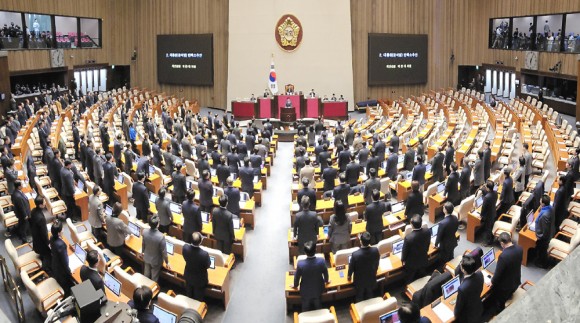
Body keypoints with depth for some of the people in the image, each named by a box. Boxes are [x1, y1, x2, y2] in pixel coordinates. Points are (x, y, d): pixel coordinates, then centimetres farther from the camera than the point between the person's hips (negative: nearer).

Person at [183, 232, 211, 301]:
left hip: (188, 276, 4)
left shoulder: (185, 247, -29)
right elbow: (207, 265, -19)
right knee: (198, 298, 24)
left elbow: (186, 259, -7)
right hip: (199, 279, -4)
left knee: (189, 295, 33)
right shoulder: (204, 254, -40)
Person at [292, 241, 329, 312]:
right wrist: (326, 281, 15)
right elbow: (325, 273, -8)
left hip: (305, 291, -1)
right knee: (318, 307, 30)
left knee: (306, 310, 25)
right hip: (318, 289, 2)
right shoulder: (321, 261, -29)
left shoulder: (300, 264, -33)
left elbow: (297, 277, -14)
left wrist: (295, 285, 9)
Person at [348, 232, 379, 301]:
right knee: (369, 295, 29)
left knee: (359, 297, 24)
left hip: (360, 280, -3)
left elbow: (351, 267, -17)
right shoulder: (375, 250, -26)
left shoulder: (355, 254, -36)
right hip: (371, 278, 3)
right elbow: (377, 263, -5)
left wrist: (349, 275, 5)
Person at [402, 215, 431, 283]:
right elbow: (428, 244, -3)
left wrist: (403, 260, 1)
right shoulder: (427, 231, -24)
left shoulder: (408, 237, -39)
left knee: (410, 280, 24)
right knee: (421, 277, 30)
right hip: (423, 260, 4)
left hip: (412, 263, -4)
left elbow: (405, 250, -20)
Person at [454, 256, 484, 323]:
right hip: (478, 308, 5)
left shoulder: (463, 288, -44)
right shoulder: (479, 274, -25)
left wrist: (455, 313, -3)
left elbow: (459, 304, -24)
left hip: (467, 315, -5)